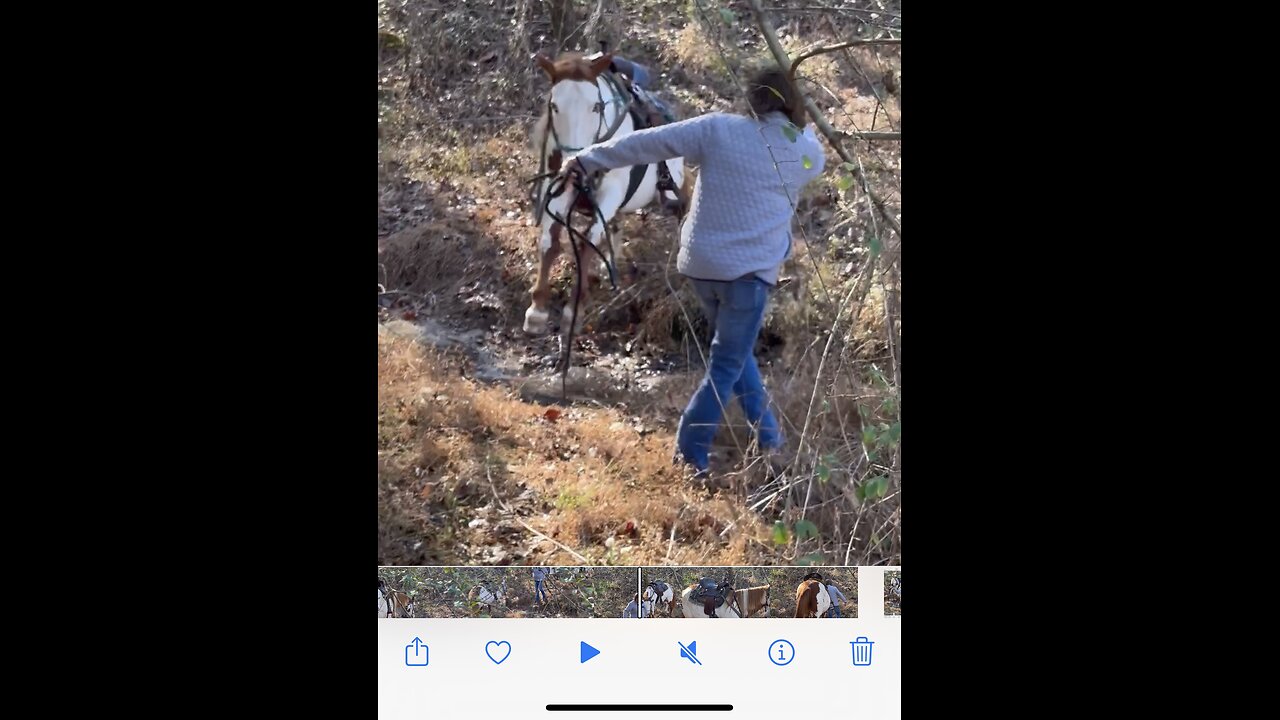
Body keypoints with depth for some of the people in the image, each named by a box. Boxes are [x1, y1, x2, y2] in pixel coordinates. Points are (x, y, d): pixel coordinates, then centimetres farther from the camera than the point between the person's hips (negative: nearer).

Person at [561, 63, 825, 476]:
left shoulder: (717, 129, -2)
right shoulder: (808, 152, 0)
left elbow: (648, 143, -3)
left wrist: (590, 159, 4)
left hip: (701, 264, 3)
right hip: (750, 270, -3)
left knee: (733, 351, 22)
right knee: (727, 365, 6)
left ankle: (768, 434, 30)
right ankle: (690, 451, 4)